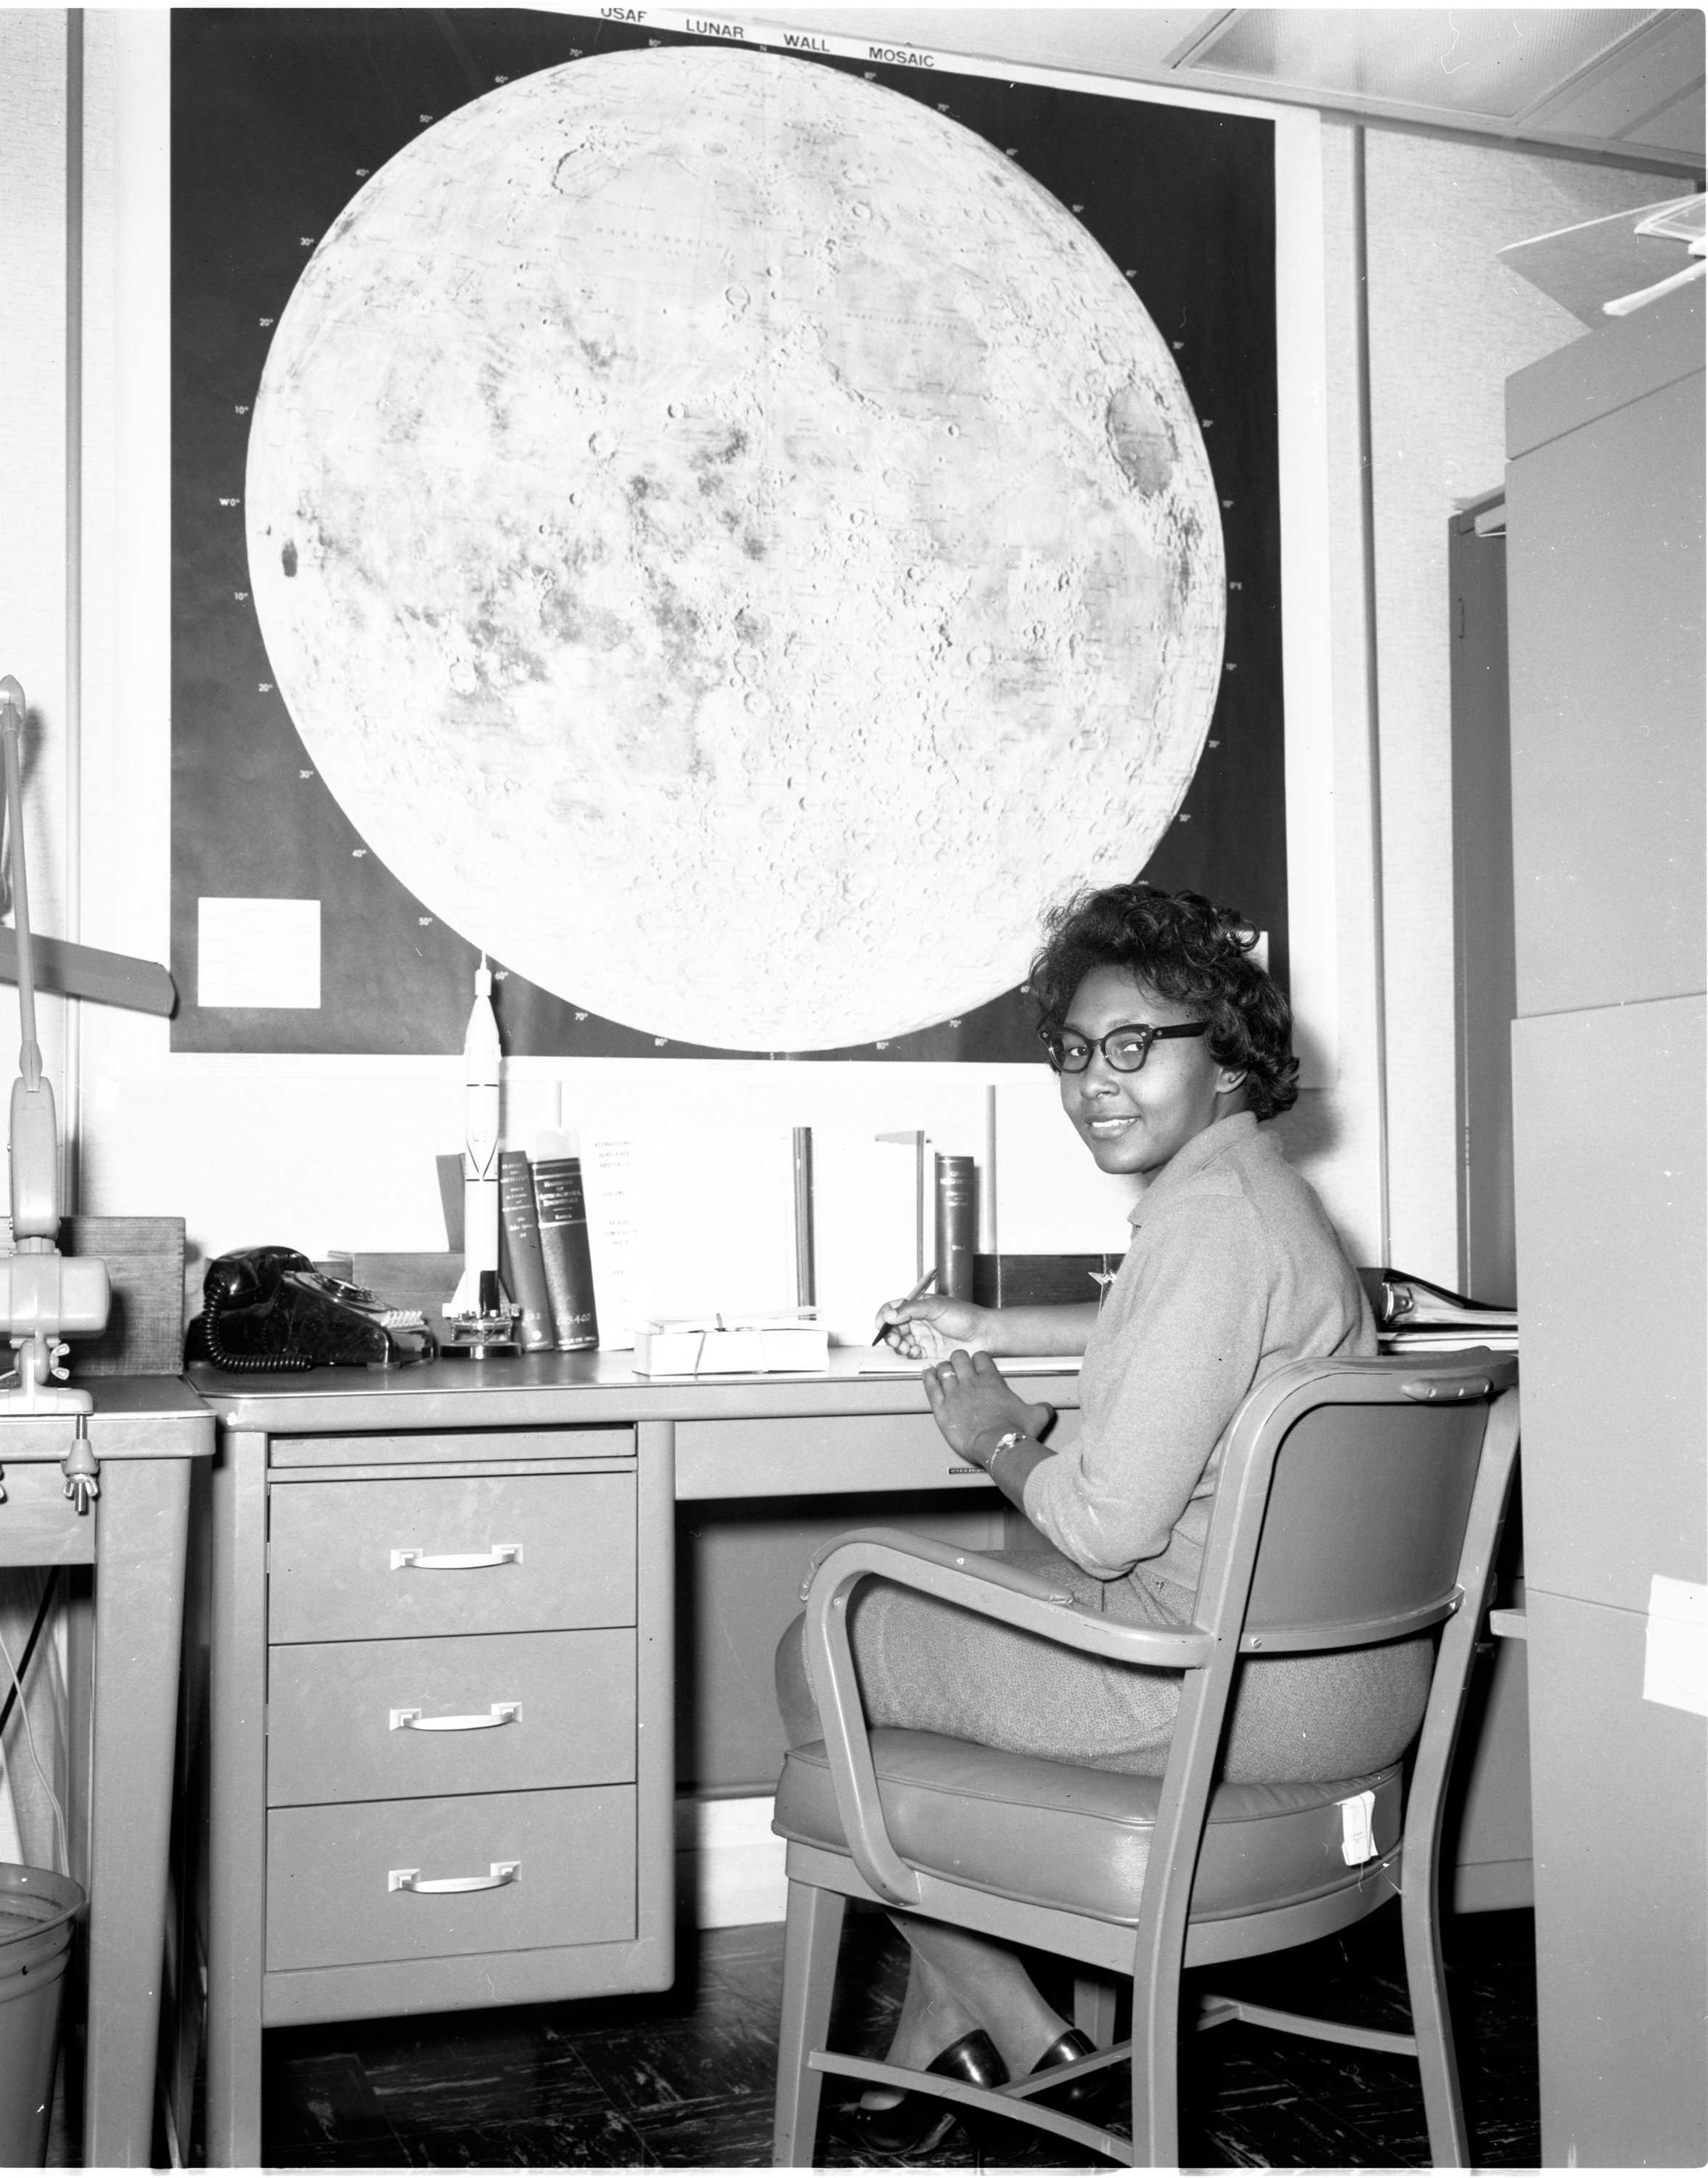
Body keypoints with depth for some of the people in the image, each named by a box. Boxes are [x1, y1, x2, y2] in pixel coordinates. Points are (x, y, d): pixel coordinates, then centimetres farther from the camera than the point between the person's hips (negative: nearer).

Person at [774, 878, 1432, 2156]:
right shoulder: (1254, 1185, 10)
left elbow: (1105, 1523, -24)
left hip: (1234, 1691, -10)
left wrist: (1000, 1435, -5)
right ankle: (941, 2037, 30)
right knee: (928, 1607, 28)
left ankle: (1015, 2029, 21)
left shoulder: (1208, 1216, -22)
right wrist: (993, 1330, 28)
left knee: (817, 1658, 8)